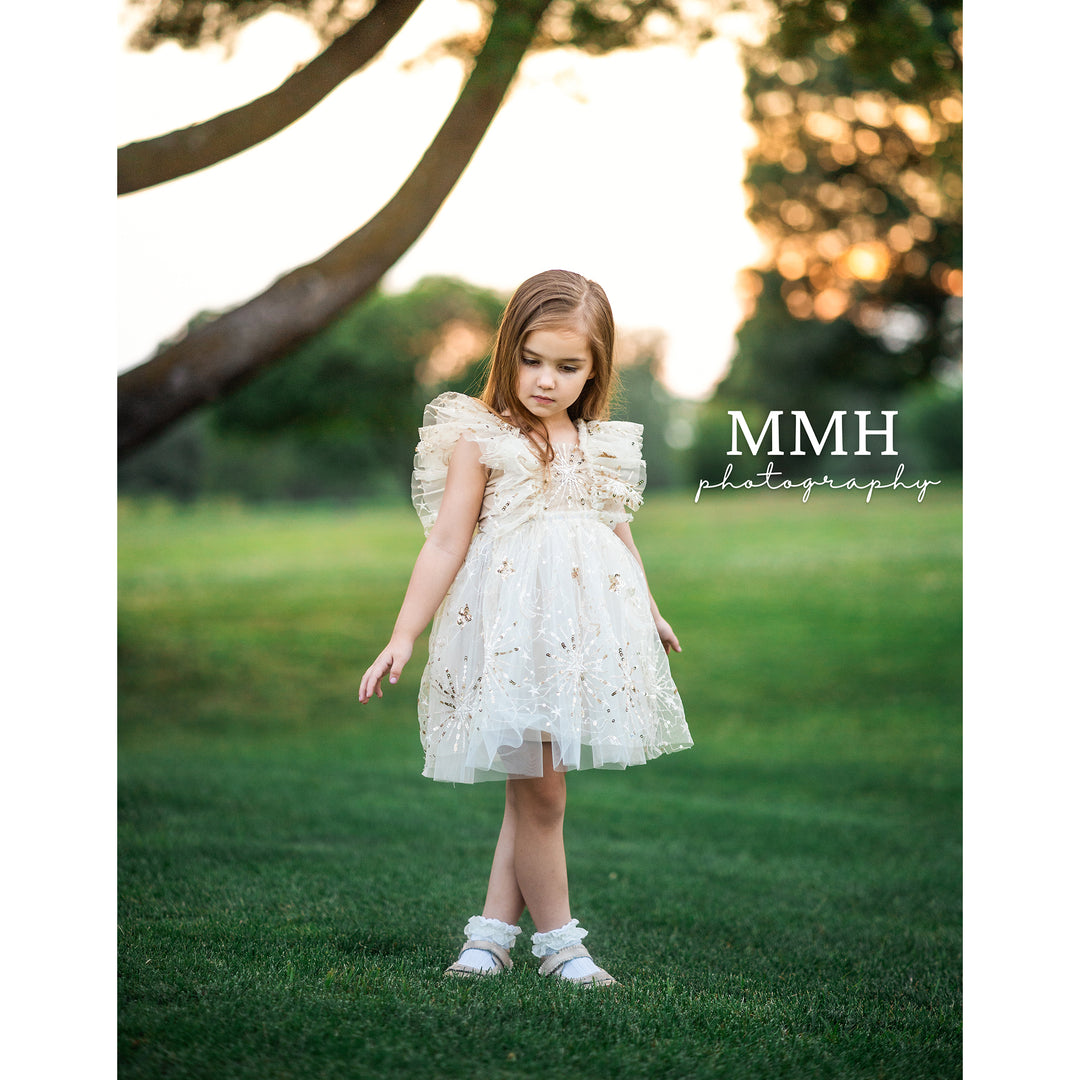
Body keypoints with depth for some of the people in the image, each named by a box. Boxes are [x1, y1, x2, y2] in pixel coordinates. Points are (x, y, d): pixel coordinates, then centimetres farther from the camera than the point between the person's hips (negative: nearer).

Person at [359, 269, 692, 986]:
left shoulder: (599, 445, 10)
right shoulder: (480, 438, -5)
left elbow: (618, 532, 24)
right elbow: (446, 544, -6)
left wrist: (650, 611, 34)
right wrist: (402, 640, -9)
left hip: (584, 627, 5)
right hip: (512, 630, -5)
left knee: (531, 788, 9)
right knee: (540, 791, -4)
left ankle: (493, 928, 18)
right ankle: (558, 940, 10)